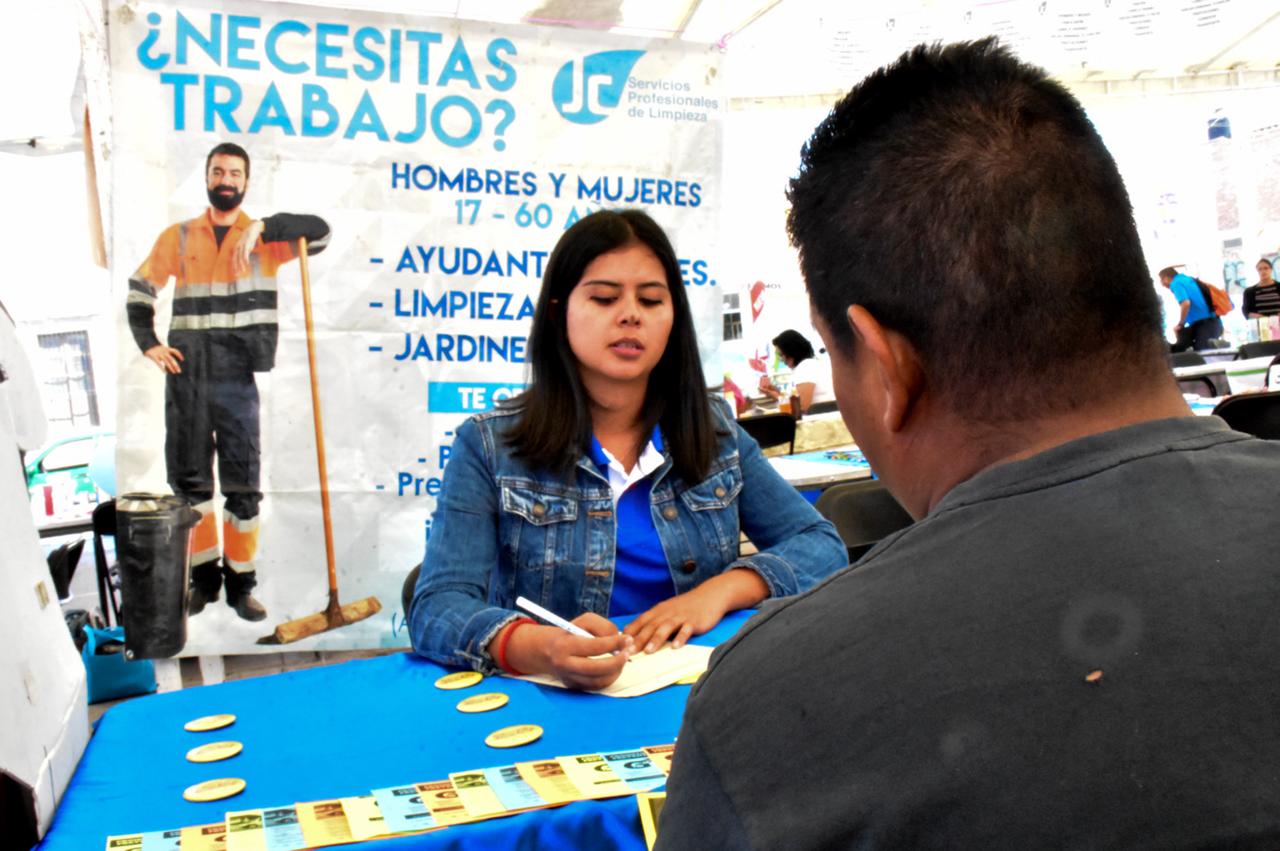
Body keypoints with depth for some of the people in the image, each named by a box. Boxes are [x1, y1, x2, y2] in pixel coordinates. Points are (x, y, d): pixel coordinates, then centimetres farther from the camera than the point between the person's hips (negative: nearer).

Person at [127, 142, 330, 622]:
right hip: (187, 372, 2)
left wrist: (262, 227, -18)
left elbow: (319, 232, -7)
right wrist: (148, 343, 3)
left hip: (236, 375, -2)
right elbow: (140, 289, 16)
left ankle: (241, 582, 11)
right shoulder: (178, 237, 13)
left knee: (243, 483, 0)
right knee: (189, 479, 7)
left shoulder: (264, 238, 8)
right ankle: (205, 575, 21)